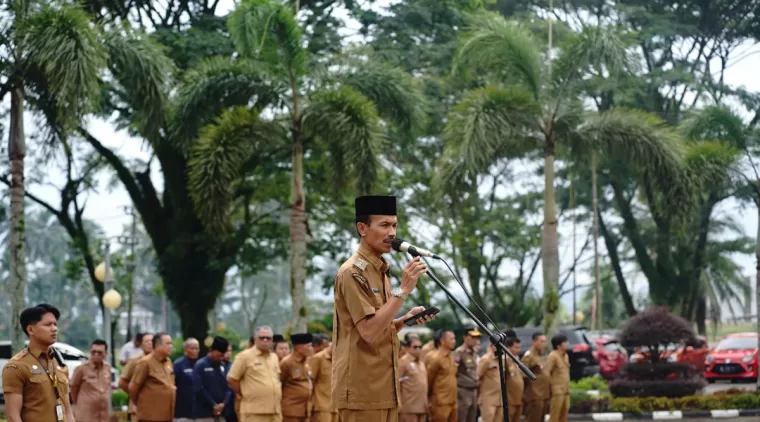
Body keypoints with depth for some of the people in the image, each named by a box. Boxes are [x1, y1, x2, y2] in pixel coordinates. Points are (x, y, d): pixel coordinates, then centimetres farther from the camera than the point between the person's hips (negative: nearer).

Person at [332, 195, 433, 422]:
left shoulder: (380, 271, 18)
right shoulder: (353, 273, -12)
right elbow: (369, 332, -20)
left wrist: (407, 319, 7)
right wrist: (403, 290, -20)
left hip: (383, 388, 10)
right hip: (362, 390, -9)